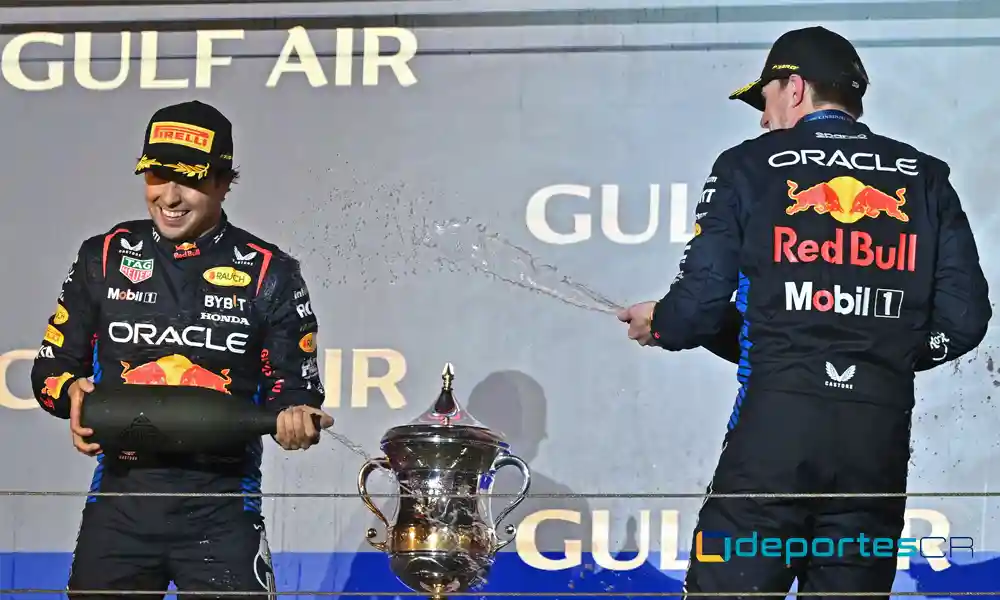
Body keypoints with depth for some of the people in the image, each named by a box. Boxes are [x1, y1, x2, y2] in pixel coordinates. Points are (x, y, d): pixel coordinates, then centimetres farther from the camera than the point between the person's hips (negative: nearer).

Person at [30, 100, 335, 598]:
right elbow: (52, 365, 12)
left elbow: (293, 384, 5)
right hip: (120, 497, 2)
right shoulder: (105, 257, 7)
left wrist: (295, 416, -18)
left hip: (220, 505, -2)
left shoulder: (269, 273, 2)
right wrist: (72, 390, -10)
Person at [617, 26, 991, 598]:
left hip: (775, 422, -3)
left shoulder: (749, 166, 5)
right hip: (881, 434, 3)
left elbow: (701, 307, -1)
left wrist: (656, 323, 21)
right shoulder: (925, 177, 13)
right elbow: (964, 319, 7)